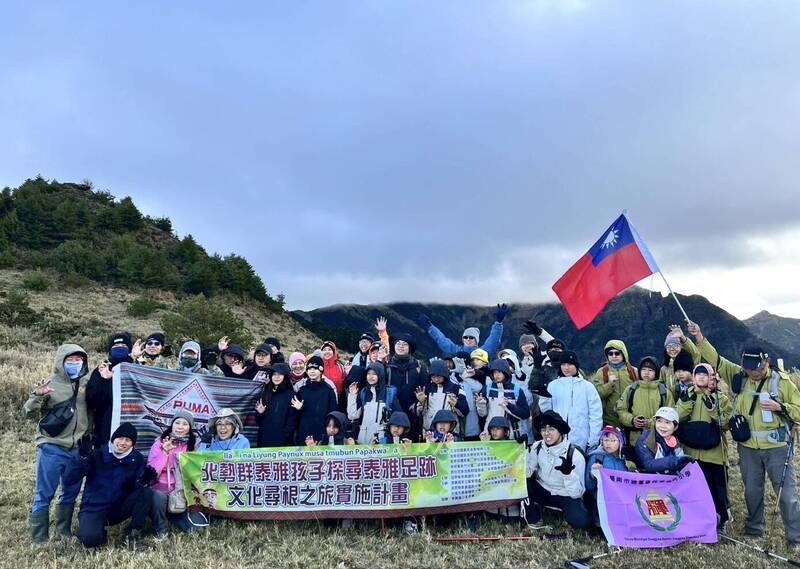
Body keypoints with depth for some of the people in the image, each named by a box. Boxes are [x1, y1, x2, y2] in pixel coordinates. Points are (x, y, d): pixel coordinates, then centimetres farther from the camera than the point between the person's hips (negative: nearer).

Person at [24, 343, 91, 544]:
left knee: (71, 493, 15)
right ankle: (39, 539, 12)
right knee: (43, 495, 1)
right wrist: (37, 396, -29)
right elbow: (28, 412, -8)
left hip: (78, 449, 4)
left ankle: (64, 532, 29)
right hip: (51, 448, -4)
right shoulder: (50, 383, -7)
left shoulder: (88, 383, 4)